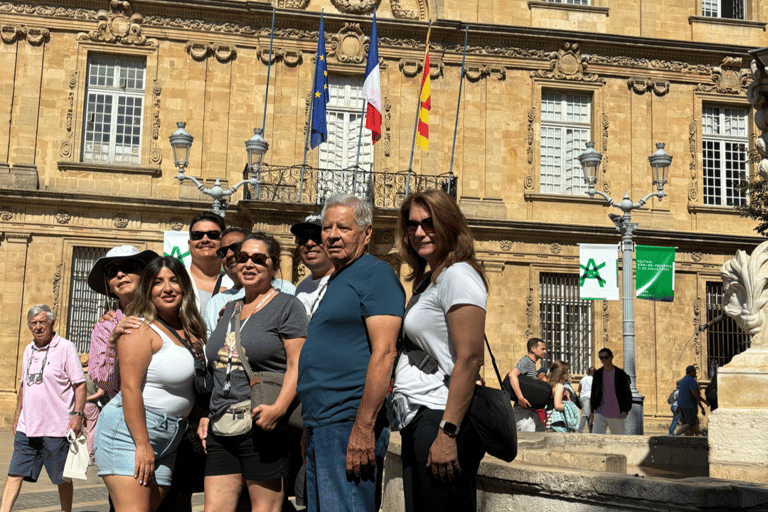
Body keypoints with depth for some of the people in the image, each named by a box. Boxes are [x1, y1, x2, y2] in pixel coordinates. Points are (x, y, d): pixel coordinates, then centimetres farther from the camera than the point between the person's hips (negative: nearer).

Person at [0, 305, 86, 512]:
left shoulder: (65, 348, -6)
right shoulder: (29, 350, 13)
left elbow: (80, 384, -9)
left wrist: (78, 414, -18)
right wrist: (17, 414, 22)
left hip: (56, 428, -6)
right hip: (27, 426, 6)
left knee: (62, 477, 5)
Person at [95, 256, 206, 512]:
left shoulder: (190, 332, 13)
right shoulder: (141, 330, -10)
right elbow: (130, 388, -16)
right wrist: (142, 444, -20)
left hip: (169, 439, 8)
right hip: (129, 431, -8)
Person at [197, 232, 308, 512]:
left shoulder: (287, 306, 0)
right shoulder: (229, 309, 21)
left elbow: (297, 365, -9)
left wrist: (277, 409, -23)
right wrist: (206, 415, 18)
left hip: (263, 426, -6)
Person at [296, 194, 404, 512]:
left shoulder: (375, 274, -8)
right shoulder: (334, 283, 21)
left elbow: (384, 353, -18)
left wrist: (363, 427, -22)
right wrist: (309, 427, 20)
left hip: (350, 426, -10)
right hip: (319, 426, 10)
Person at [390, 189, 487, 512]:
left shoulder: (458, 275, -10)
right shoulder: (426, 280, 19)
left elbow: (470, 359, -18)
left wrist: (447, 432, -22)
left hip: (439, 418, -10)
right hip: (416, 421, 10)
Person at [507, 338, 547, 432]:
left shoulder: (532, 363, 20)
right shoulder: (526, 361, -11)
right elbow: (512, 375, -29)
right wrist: (520, 398, -33)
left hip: (532, 410, 10)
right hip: (524, 410, -10)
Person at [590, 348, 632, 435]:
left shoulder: (620, 374, 2)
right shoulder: (597, 374, 9)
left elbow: (628, 394, 3)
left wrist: (626, 410, -9)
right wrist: (592, 410, 12)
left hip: (616, 414, -1)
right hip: (600, 413, 2)